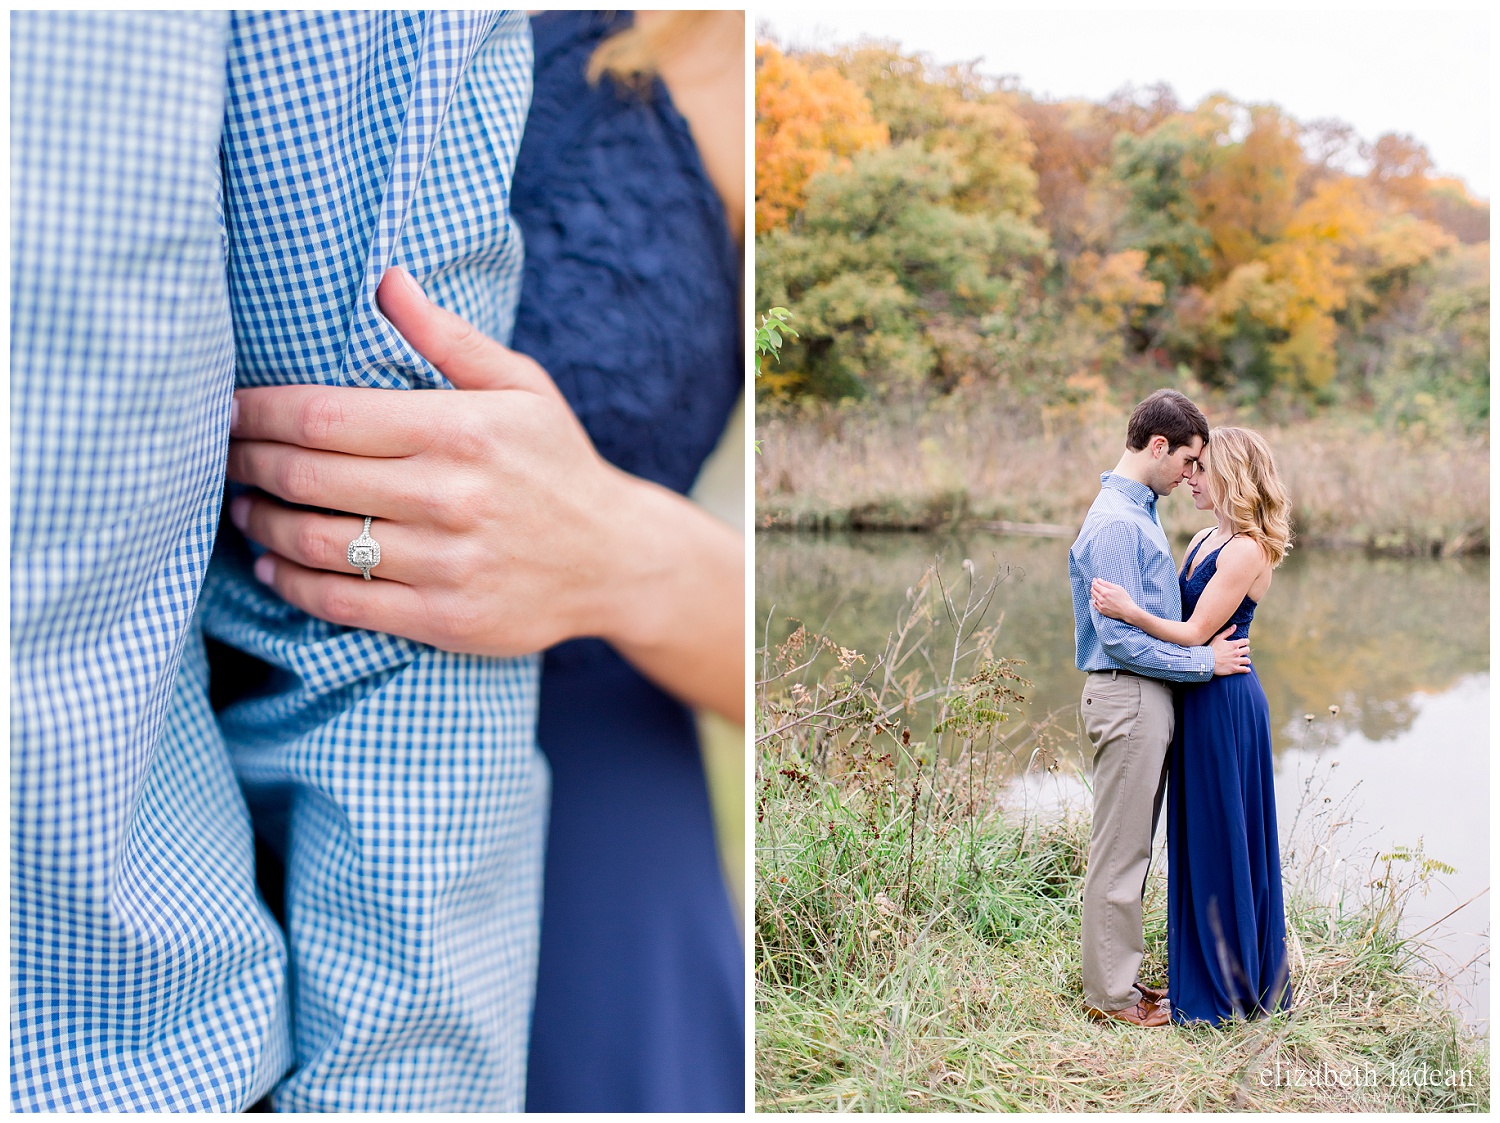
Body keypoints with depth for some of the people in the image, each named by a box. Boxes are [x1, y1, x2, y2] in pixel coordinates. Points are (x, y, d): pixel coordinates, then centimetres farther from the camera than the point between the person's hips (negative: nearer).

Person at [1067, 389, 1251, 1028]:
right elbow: (1120, 636, -21)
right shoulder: (1115, 523, -17)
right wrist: (1205, 662, -13)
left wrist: (1207, 650, 14)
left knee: (1131, 847, 16)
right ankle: (1110, 994, 8)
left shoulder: (1139, 511, 15)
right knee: (1119, 850, -2)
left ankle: (1119, 977, 25)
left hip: (1147, 697, 10)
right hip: (1127, 696, -10)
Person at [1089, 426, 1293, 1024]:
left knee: (1220, 841, 1)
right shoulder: (1206, 538, 12)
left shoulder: (1246, 550, -16)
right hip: (1199, 703, 9)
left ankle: (1232, 987, 15)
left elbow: (1195, 633, -19)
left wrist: (1131, 612, -31)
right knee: (1196, 840, 16)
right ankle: (1202, 970, 28)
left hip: (1224, 704, -9)